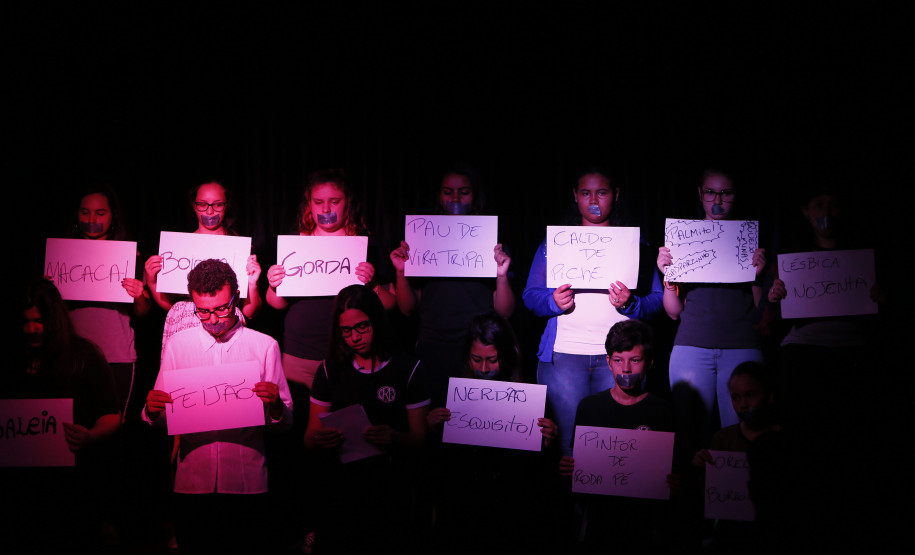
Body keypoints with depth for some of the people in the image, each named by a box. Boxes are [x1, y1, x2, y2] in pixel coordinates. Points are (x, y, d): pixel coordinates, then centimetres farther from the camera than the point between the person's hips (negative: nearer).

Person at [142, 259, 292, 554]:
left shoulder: (265, 346, 2)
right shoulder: (178, 344, 7)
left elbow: (285, 423, 3)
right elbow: (161, 417, 9)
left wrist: (275, 405, -19)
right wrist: (152, 411, -13)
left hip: (247, 486, -1)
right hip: (191, 484, 1)